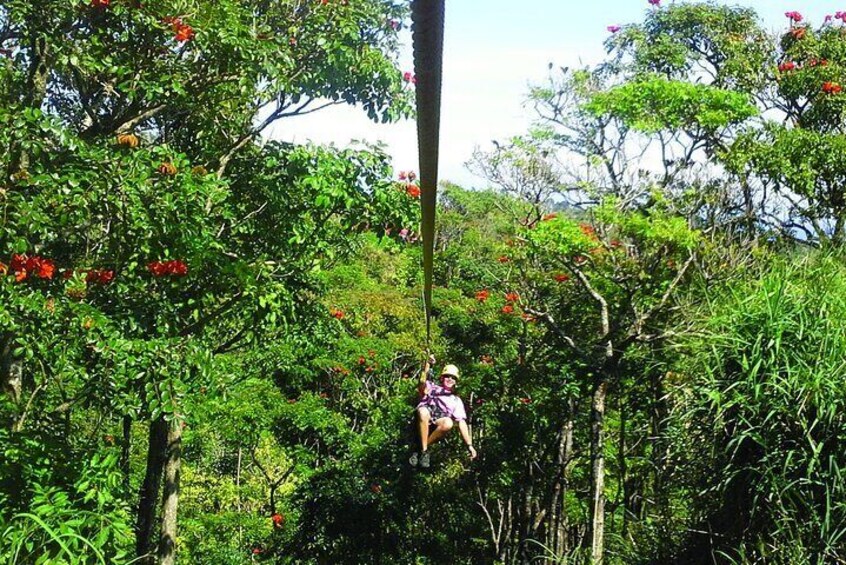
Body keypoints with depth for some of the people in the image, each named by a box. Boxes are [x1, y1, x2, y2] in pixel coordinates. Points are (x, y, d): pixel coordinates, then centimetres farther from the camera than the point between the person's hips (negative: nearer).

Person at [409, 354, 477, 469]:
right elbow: (422, 384, 1)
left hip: (435, 426, 1)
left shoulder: (456, 401, 27)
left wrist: (469, 445, 4)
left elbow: (462, 423, 16)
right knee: (423, 411, -36)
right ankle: (424, 450, -26)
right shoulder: (432, 387, 27)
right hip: (422, 421, -1)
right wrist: (427, 365, -12)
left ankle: (419, 449, -19)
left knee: (448, 422, -34)